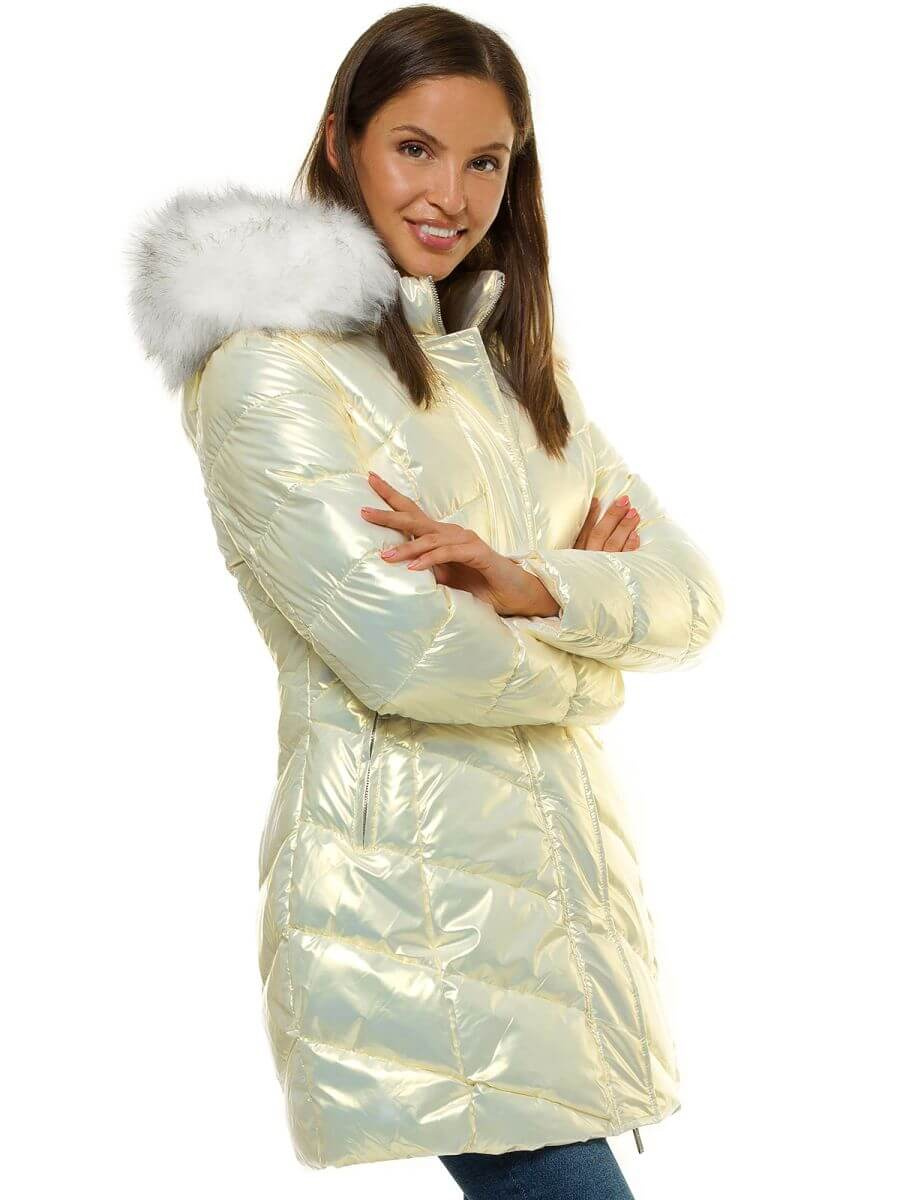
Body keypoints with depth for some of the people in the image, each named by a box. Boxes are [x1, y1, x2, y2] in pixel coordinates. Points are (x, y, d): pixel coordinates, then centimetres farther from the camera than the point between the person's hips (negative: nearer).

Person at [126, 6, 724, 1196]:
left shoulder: (521, 362, 16)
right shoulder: (271, 367, -7)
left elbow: (689, 596, 6)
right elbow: (399, 654, -17)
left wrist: (528, 586, -14)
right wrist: (586, 653, 1)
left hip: (566, 867, 7)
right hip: (407, 895, -7)